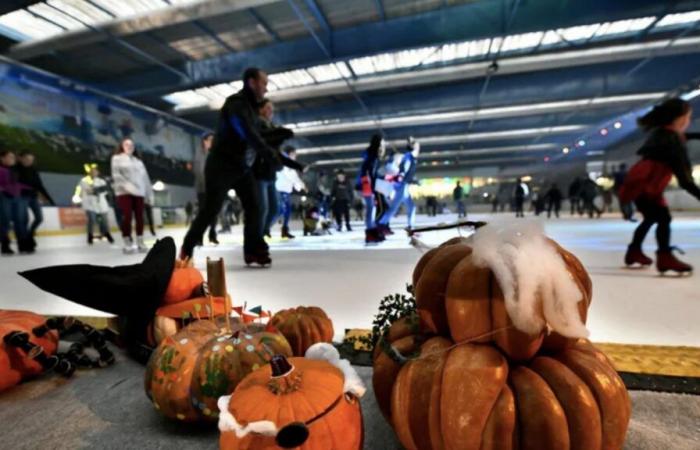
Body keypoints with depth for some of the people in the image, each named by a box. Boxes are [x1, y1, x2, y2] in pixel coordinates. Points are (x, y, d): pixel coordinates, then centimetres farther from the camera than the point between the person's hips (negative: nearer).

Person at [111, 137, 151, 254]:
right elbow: (116, 175, -5)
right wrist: (127, 185, -19)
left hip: (138, 192, 4)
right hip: (124, 192, -4)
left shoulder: (138, 161, 19)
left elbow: (145, 177, 15)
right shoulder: (117, 158, 7)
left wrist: (149, 192, 9)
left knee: (139, 217, 2)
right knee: (127, 216, -8)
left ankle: (140, 242, 11)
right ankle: (127, 243, -1)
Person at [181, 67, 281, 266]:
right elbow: (249, 135, -27)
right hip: (222, 166, -9)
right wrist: (272, 157, -27)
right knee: (209, 209, -4)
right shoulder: (236, 104, -15)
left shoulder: (250, 106, 16)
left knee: (254, 207, -1)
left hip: (243, 167, 9)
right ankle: (186, 249, 12)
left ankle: (254, 251, 3)